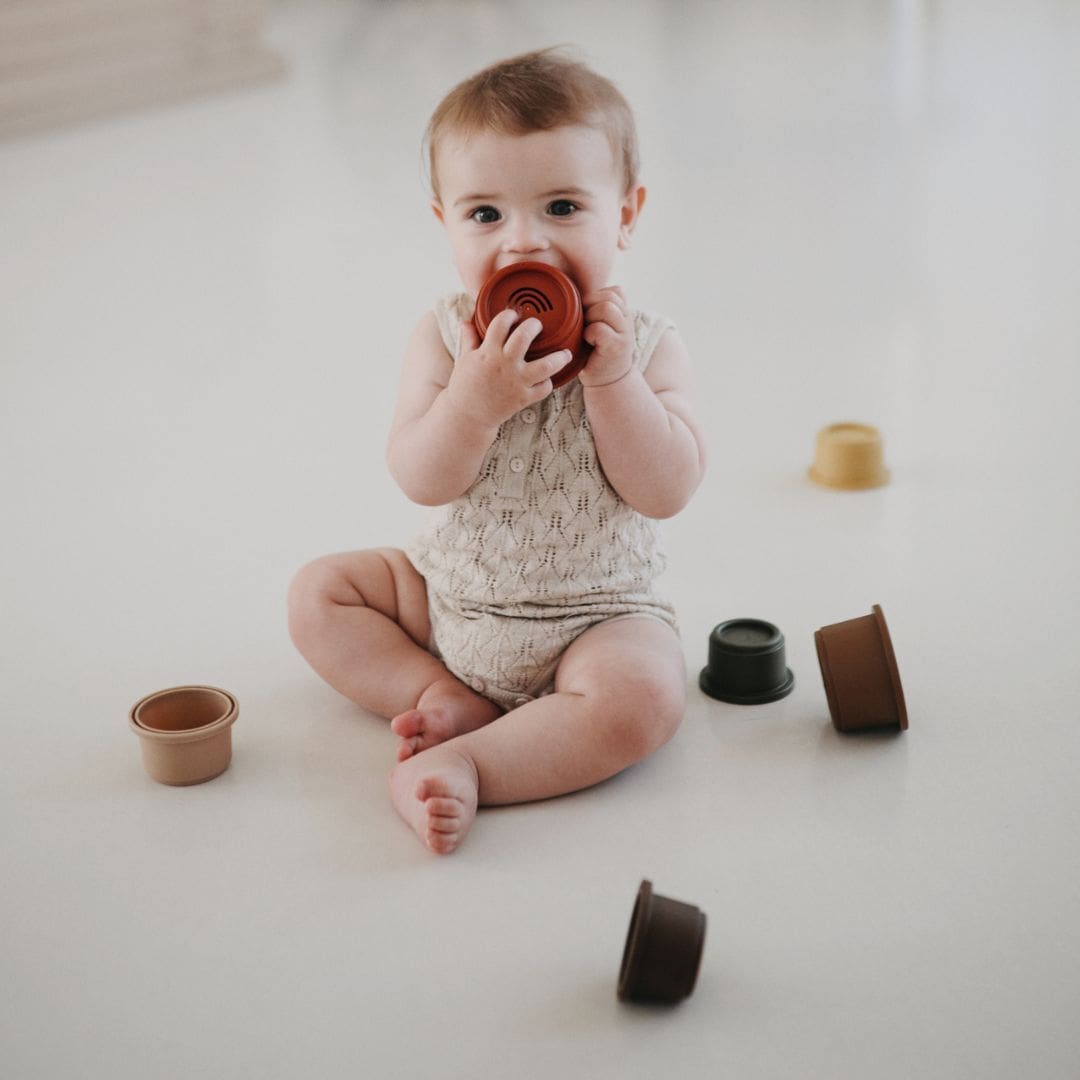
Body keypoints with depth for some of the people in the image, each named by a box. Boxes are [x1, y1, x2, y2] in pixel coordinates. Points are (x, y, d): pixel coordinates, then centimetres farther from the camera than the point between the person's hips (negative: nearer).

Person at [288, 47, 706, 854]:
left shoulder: (647, 347, -10)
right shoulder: (446, 339, -8)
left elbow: (667, 490, -19)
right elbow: (422, 480, -17)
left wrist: (612, 377, -27)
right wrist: (475, 398, -35)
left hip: (595, 618, -3)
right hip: (449, 598, 3)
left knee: (642, 700, -31)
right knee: (319, 593, 1)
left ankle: (465, 766, -24)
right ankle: (450, 700, -8)